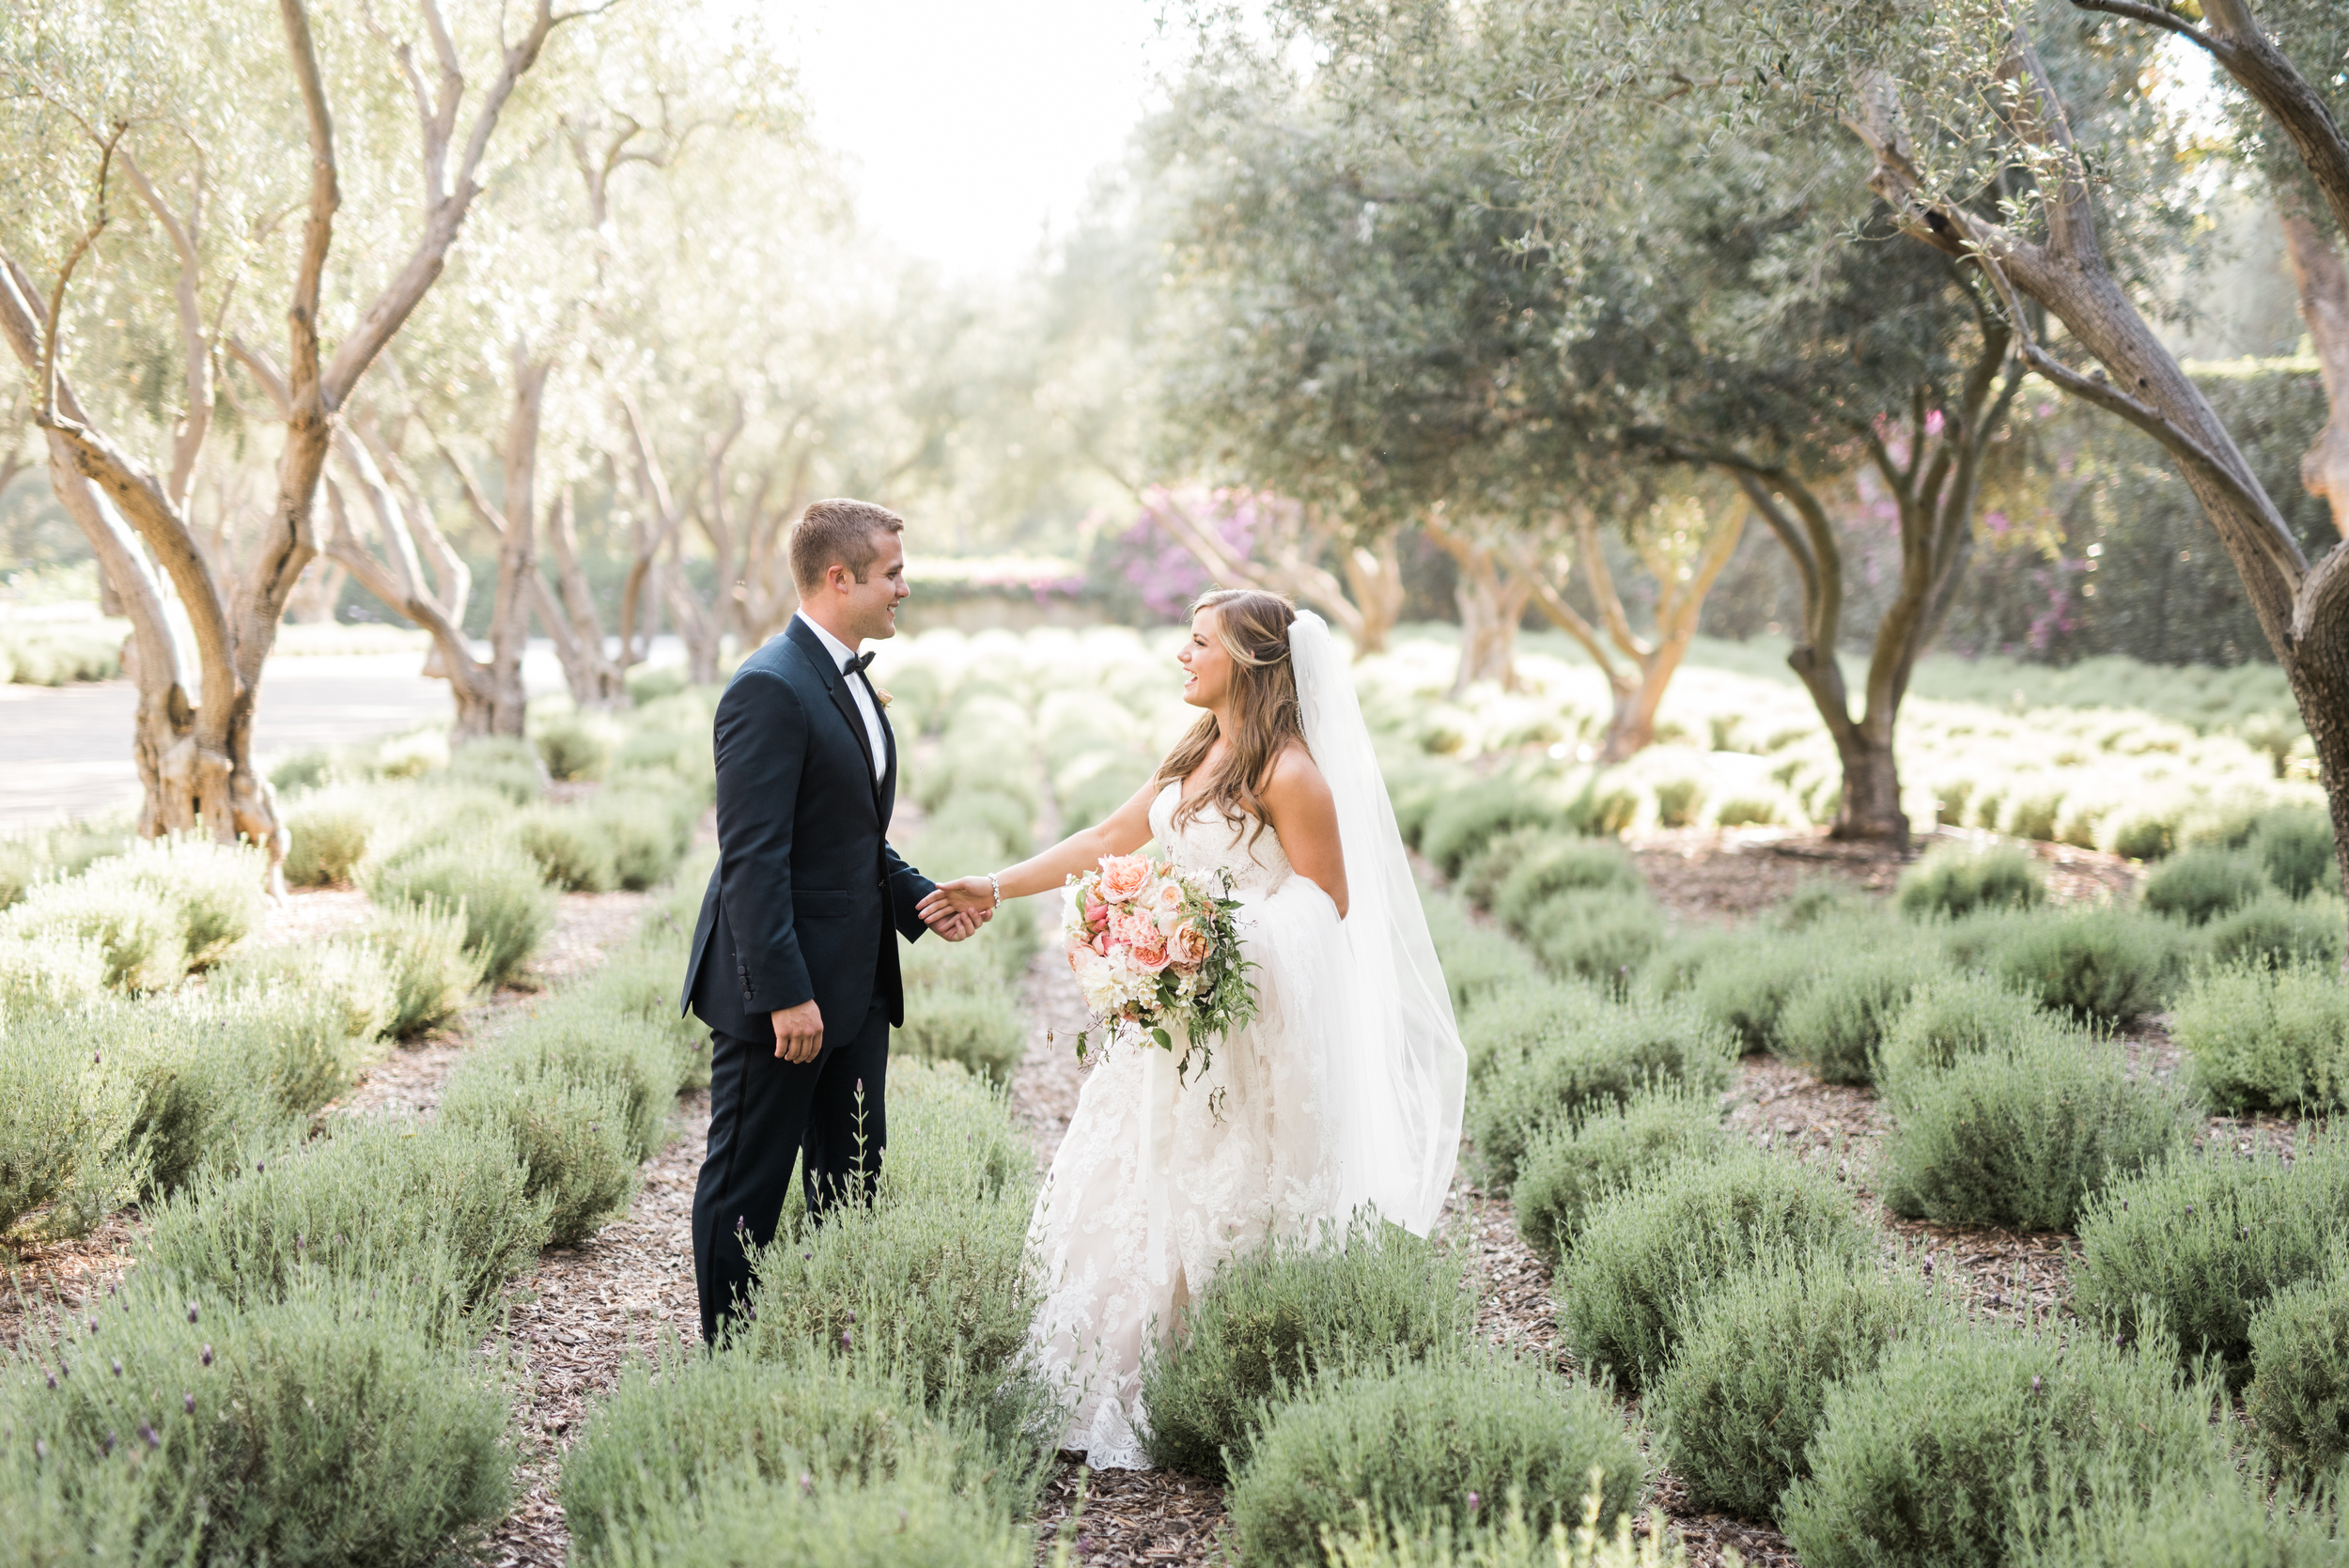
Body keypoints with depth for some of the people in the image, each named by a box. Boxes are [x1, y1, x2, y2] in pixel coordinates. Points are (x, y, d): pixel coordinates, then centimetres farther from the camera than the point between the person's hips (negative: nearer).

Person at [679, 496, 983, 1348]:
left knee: (851, 1181, 15)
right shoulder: (771, 689, -18)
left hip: (856, 986, 10)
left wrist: (920, 900, 6)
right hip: (781, 988, -10)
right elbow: (753, 857, -22)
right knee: (748, 1182, 3)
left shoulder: (848, 679, 13)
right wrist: (785, 994, -25)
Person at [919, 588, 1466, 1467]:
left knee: (1206, 1207, -4)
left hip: (1250, 1023, -8)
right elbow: (1107, 842, 17)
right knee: (1127, 1189, 8)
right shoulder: (1196, 756, 12)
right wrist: (995, 889, 15)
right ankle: (1100, 1399, 16)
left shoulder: (1289, 773, -13)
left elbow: (1328, 903, -12)